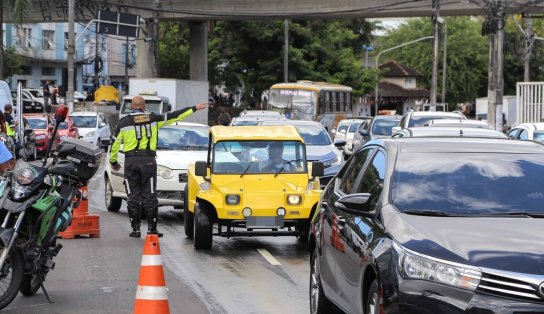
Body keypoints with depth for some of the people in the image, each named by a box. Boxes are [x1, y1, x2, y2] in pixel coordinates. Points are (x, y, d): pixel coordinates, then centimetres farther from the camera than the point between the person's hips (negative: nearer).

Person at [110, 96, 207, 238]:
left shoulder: (124, 123, 2)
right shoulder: (153, 119, 3)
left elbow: (115, 145, 4)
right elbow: (174, 116, 8)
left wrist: (113, 162, 19)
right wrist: (194, 109, 17)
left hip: (130, 162, 0)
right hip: (148, 161, 0)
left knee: (133, 196, 5)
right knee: (149, 195, 4)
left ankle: (135, 229, 5)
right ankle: (152, 228, 3)